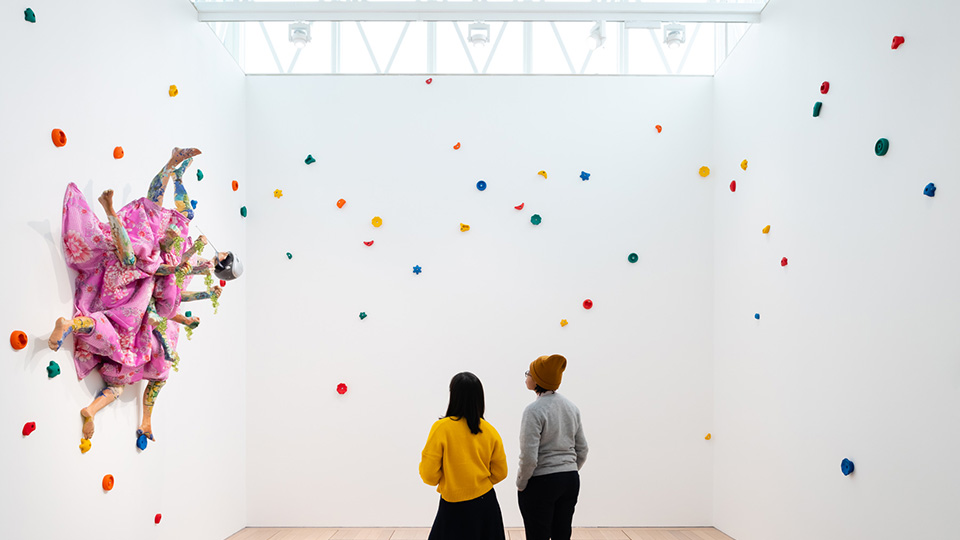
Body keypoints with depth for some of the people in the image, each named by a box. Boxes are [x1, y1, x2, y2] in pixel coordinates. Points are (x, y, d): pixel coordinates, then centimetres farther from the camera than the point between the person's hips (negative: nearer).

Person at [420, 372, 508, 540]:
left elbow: (429, 475, -13)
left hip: (455, 508, -3)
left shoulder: (441, 427, -15)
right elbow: (500, 473, 3)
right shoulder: (490, 430, -5)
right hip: (486, 503, 3)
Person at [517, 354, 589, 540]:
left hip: (540, 483, -7)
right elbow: (582, 450, 11)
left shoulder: (534, 410, -18)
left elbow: (529, 457, -20)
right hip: (571, 482, 7)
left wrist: (520, 484, -6)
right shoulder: (571, 407, 5)